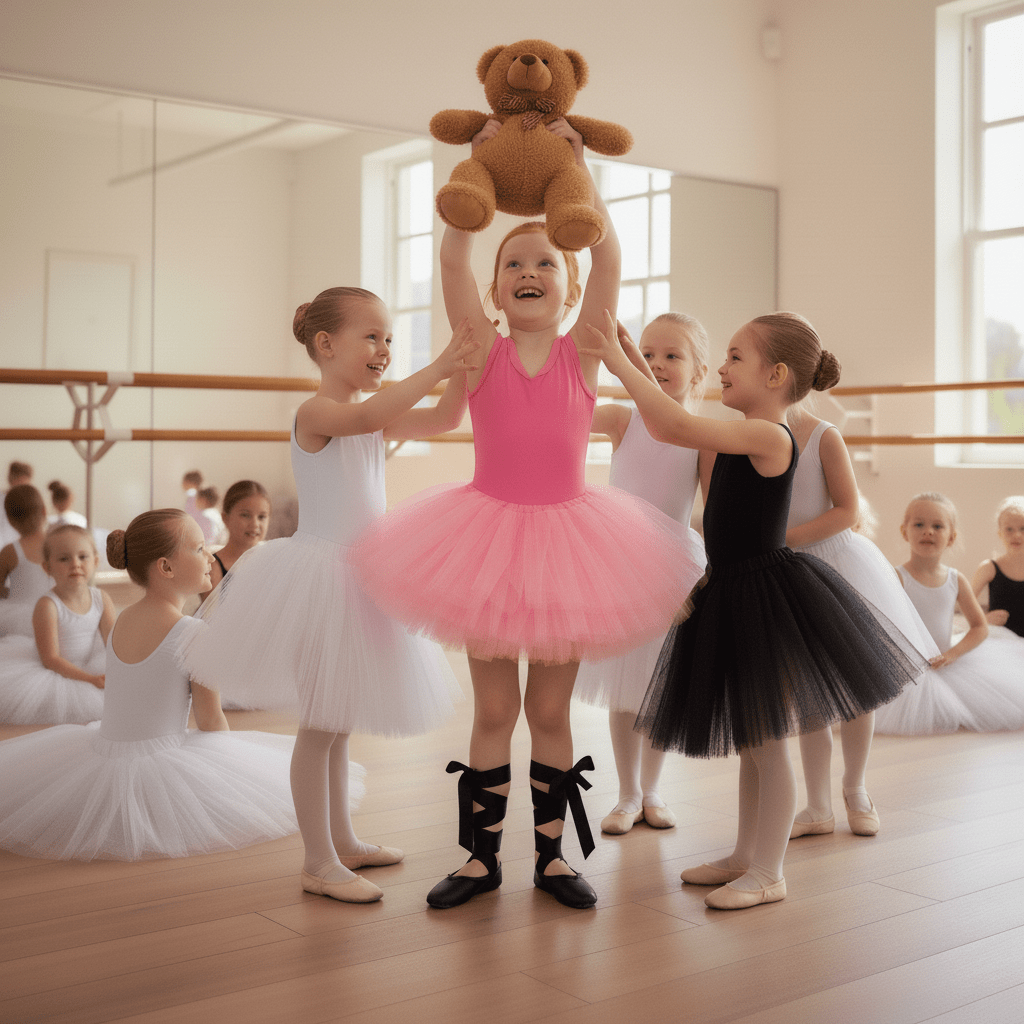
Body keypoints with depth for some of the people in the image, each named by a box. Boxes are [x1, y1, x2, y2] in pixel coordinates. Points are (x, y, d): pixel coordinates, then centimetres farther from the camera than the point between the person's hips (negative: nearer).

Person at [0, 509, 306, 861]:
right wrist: (230, 755, 10)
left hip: (102, 754, 7)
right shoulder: (197, 634, -17)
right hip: (158, 763, -7)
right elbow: (210, 721, -10)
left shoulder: (120, 621, 5)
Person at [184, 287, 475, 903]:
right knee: (321, 724, -2)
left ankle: (342, 840, 29)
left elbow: (443, 420, 3)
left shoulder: (379, 417, 11)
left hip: (361, 576, 9)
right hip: (319, 573, -8)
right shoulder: (316, 413, -15)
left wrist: (463, 369, -13)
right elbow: (364, 417, -35)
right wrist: (436, 368, -35)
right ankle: (319, 862, 8)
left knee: (340, 720, 17)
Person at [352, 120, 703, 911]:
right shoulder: (483, 350, -2)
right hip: (489, 534, 0)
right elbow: (454, 257, -14)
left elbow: (608, 258, -14)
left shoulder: (582, 354, -2)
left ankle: (552, 855, 23)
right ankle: (483, 857, 21)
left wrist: (574, 170, -17)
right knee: (493, 707, 9)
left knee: (550, 707, 10)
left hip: (564, 537, 0)